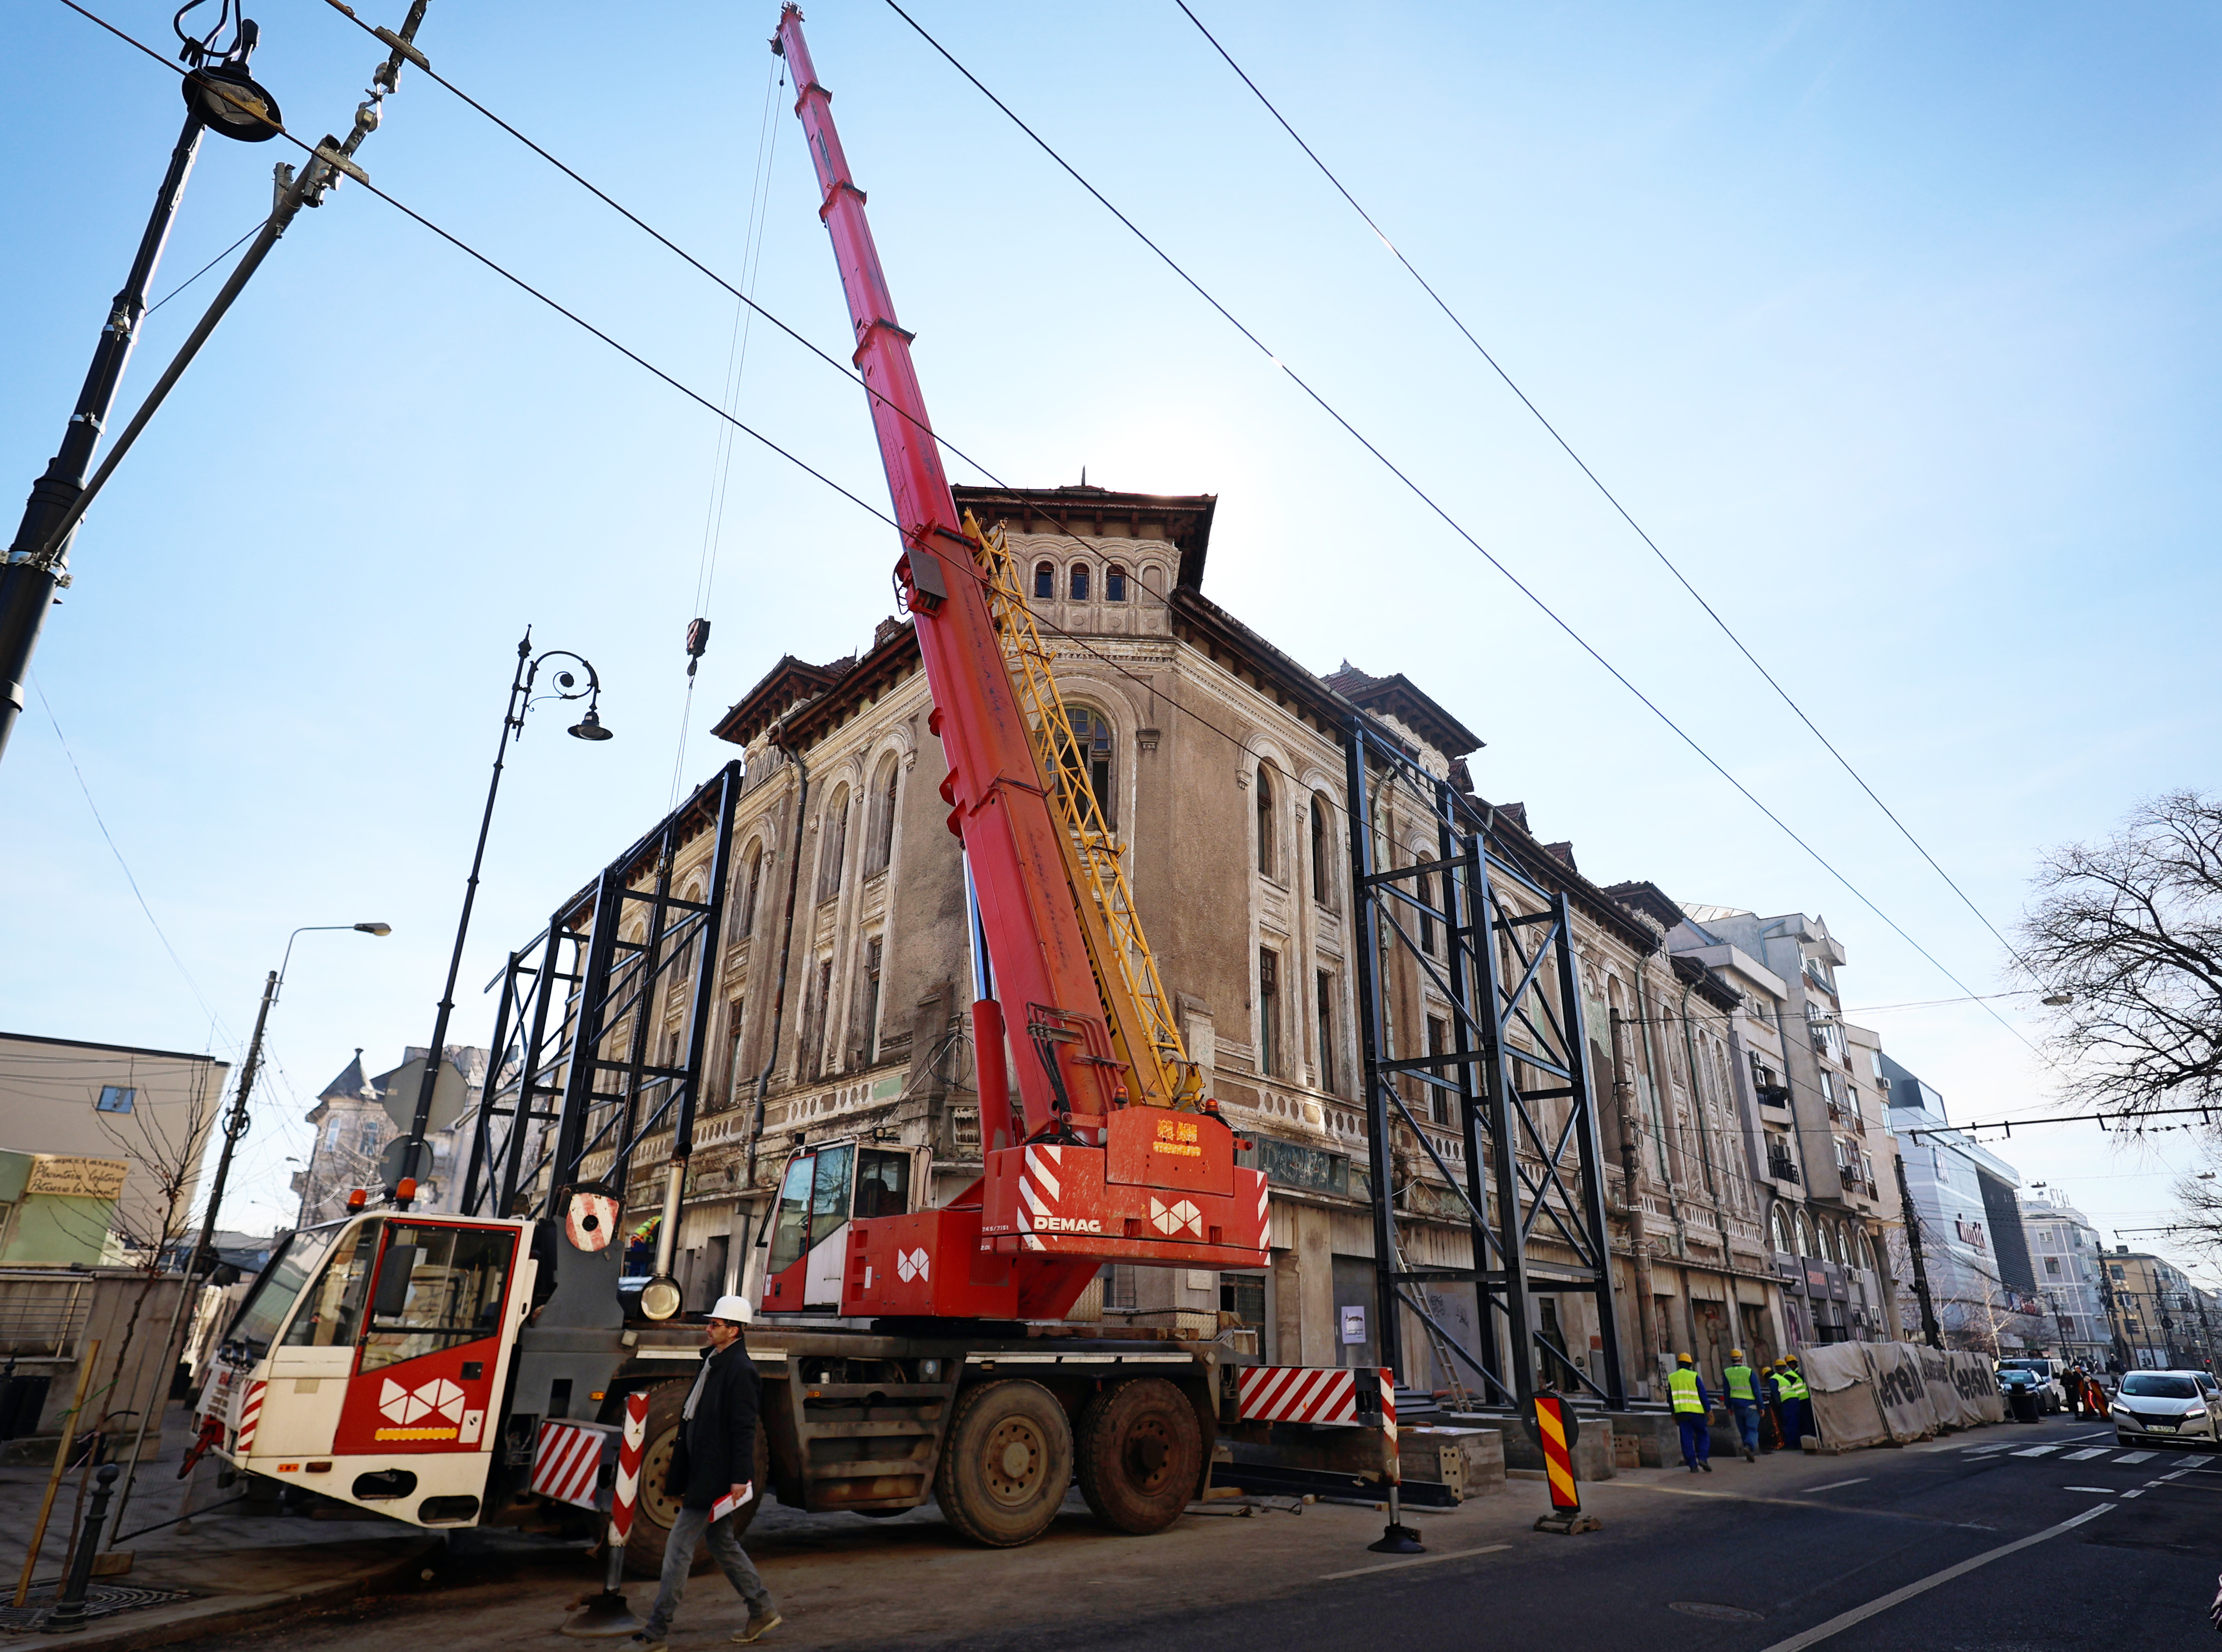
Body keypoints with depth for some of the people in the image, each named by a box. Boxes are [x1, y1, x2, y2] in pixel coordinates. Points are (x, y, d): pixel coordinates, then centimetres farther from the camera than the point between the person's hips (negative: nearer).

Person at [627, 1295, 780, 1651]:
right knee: (723, 1544, 17)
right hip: (703, 1471, 10)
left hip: (715, 1477, -10)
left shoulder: (740, 1370, -19)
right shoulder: (714, 1362, 10)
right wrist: (681, 1447, 20)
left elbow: (745, 1429, -20)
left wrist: (740, 1478, -21)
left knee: (679, 1548, -3)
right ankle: (763, 1611, 28)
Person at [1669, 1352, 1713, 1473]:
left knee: (1687, 1439, 5)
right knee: (1703, 1435, 12)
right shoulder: (1694, 1377, -4)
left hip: (1680, 1412, 3)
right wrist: (1709, 1410, 2)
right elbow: (1703, 1395, -7)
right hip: (1696, 1412, -3)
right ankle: (1703, 1458, -5)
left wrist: (1673, 1413, 22)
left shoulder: (1672, 1378, 9)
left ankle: (1693, 1464, 2)